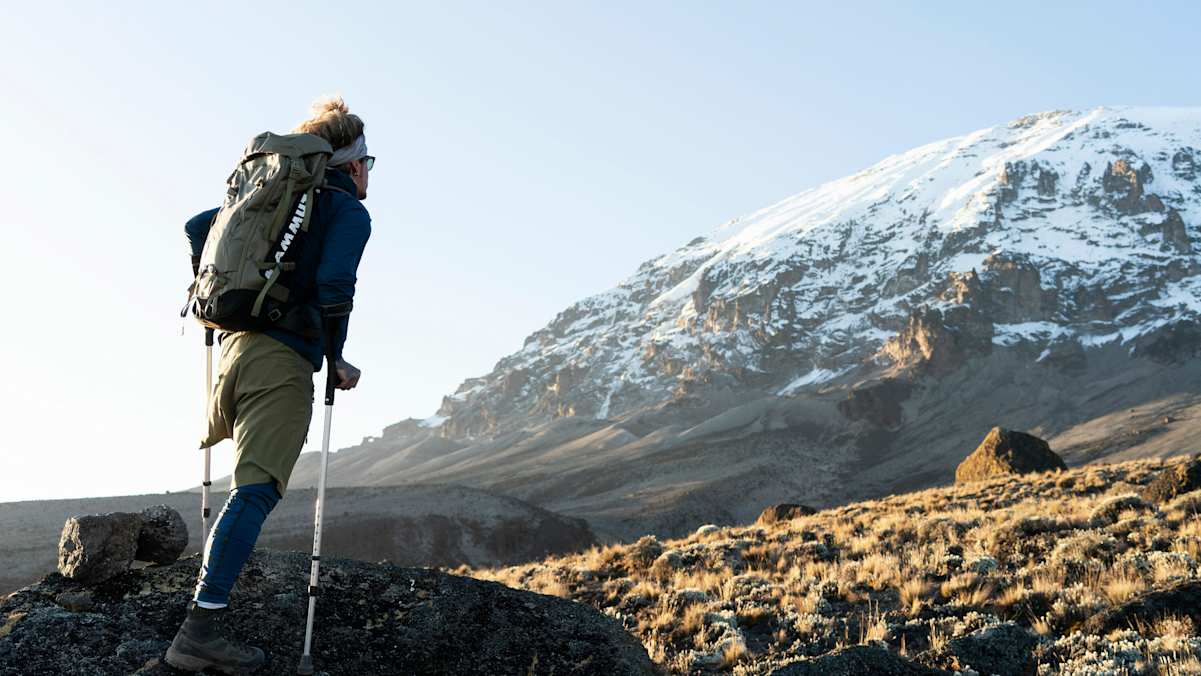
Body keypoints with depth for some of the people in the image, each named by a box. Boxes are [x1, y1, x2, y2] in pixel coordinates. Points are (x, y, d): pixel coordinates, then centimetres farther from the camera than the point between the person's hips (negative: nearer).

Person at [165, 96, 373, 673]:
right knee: (255, 491, -13)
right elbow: (334, 282, -17)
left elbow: (197, 226, 25)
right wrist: (337, 360, -7)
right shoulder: (350, 212, 0)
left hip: (235, 345, 8)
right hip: (284, 360, -8)